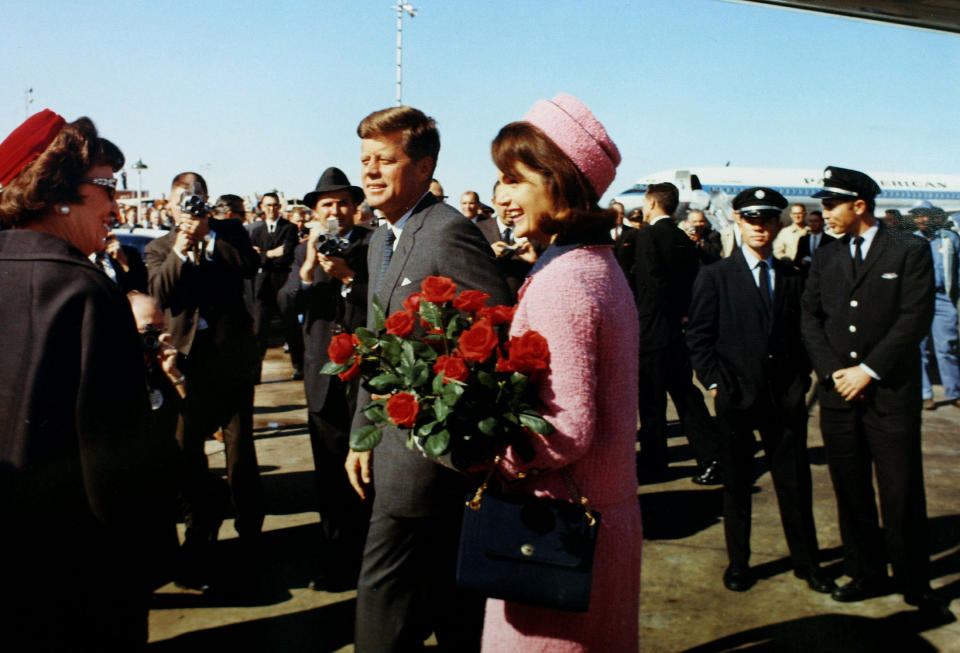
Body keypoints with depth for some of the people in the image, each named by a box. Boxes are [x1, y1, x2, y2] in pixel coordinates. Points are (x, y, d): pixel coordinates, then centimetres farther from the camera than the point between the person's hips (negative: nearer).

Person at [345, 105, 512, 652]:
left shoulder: (449, 232, -16)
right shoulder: (382, 240, 14)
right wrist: (364, 432, 18)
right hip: (398, 439, 9)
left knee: (384, 595, 0)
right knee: (449, 595, 19)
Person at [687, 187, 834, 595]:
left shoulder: (793, 278, 9)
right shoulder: (714, 277, 1)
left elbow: (803, 334, 13)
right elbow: (699, 337, -2)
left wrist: (800, 381, 3)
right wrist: (716, 384, -8)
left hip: (785, 397, 2)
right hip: (736, 396, -2)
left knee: (796, 483, 8)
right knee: (736, 485, 9)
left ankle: (807, 562, 24)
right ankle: (738, 563, 23)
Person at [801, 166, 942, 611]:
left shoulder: (910, 252, -1)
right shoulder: (825, 258, 12)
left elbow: (916, 318, -8)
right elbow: (810, 319, 9)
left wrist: (869, 370, -12)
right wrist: (833, 371, -5)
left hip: (890, 392, -4)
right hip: (838, 392, 4)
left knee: (901, 494, 1)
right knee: (851, 492, 9)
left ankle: (914, 583, 17)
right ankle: (867, 574, 24)